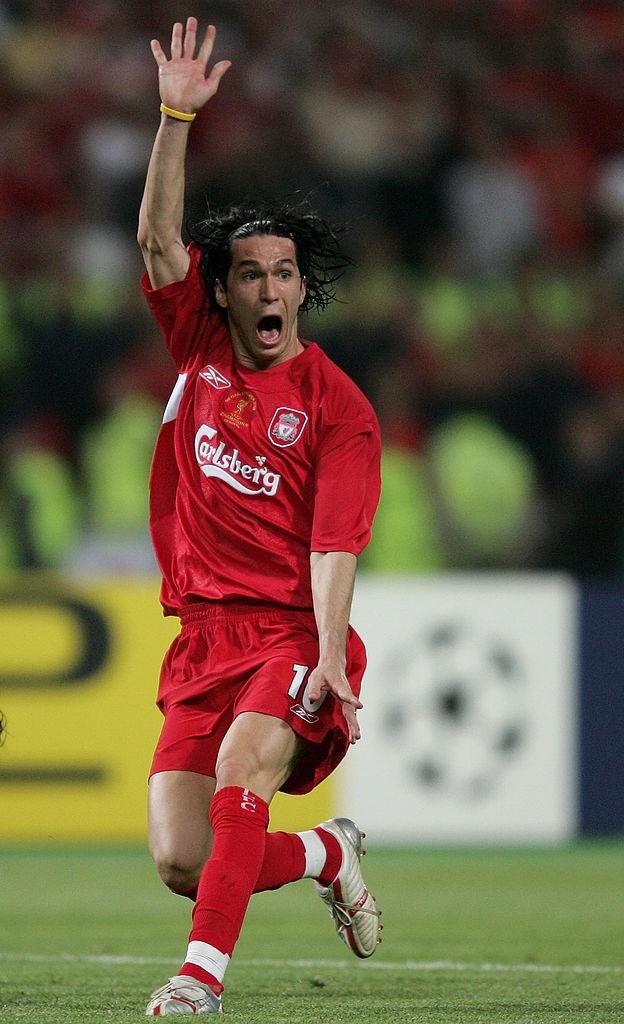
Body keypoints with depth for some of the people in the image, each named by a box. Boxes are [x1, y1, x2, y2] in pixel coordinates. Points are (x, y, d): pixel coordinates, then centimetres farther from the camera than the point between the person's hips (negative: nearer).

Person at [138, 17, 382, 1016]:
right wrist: (176, 118, -13)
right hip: (204, 635, 4)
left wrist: (329, 657, -22)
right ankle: (329, 855, 25)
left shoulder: (337, 406, -3)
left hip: (294, 634, -4)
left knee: (242, 765, -33)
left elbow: (335, 544, -10)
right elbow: (158, 238, -2)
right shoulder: (200, 349, 9)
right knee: (180, 860, -3)